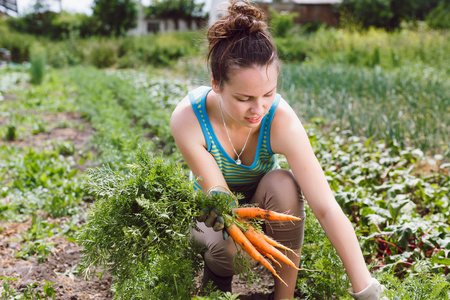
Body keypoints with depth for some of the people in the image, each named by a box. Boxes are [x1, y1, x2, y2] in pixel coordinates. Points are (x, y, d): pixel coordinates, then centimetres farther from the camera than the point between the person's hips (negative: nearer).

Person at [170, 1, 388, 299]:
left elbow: (327, 209, -33)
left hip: (261, 203, 1)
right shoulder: (188, 119, -30)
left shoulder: (282, 121, -31)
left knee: (282, 184, -34)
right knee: (230, 245, -34)